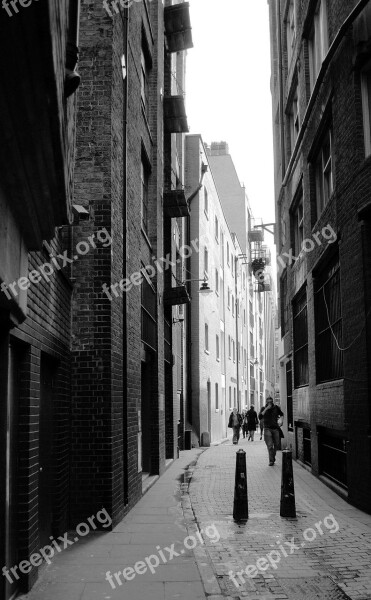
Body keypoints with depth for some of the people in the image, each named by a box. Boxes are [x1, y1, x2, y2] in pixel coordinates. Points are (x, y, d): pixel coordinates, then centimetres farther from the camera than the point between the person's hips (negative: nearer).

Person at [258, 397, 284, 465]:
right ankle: (271, 460, -8)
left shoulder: (276, 408, 7)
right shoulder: (264, 409, 2)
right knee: (270, 445, -11)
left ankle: (273, 457, 27)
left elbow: (282, 414, 24)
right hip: (267, 429, -3)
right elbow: (260, 416, -15)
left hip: (275, 428, 3)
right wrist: (266, 409, -19)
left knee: (276, 444, 6)